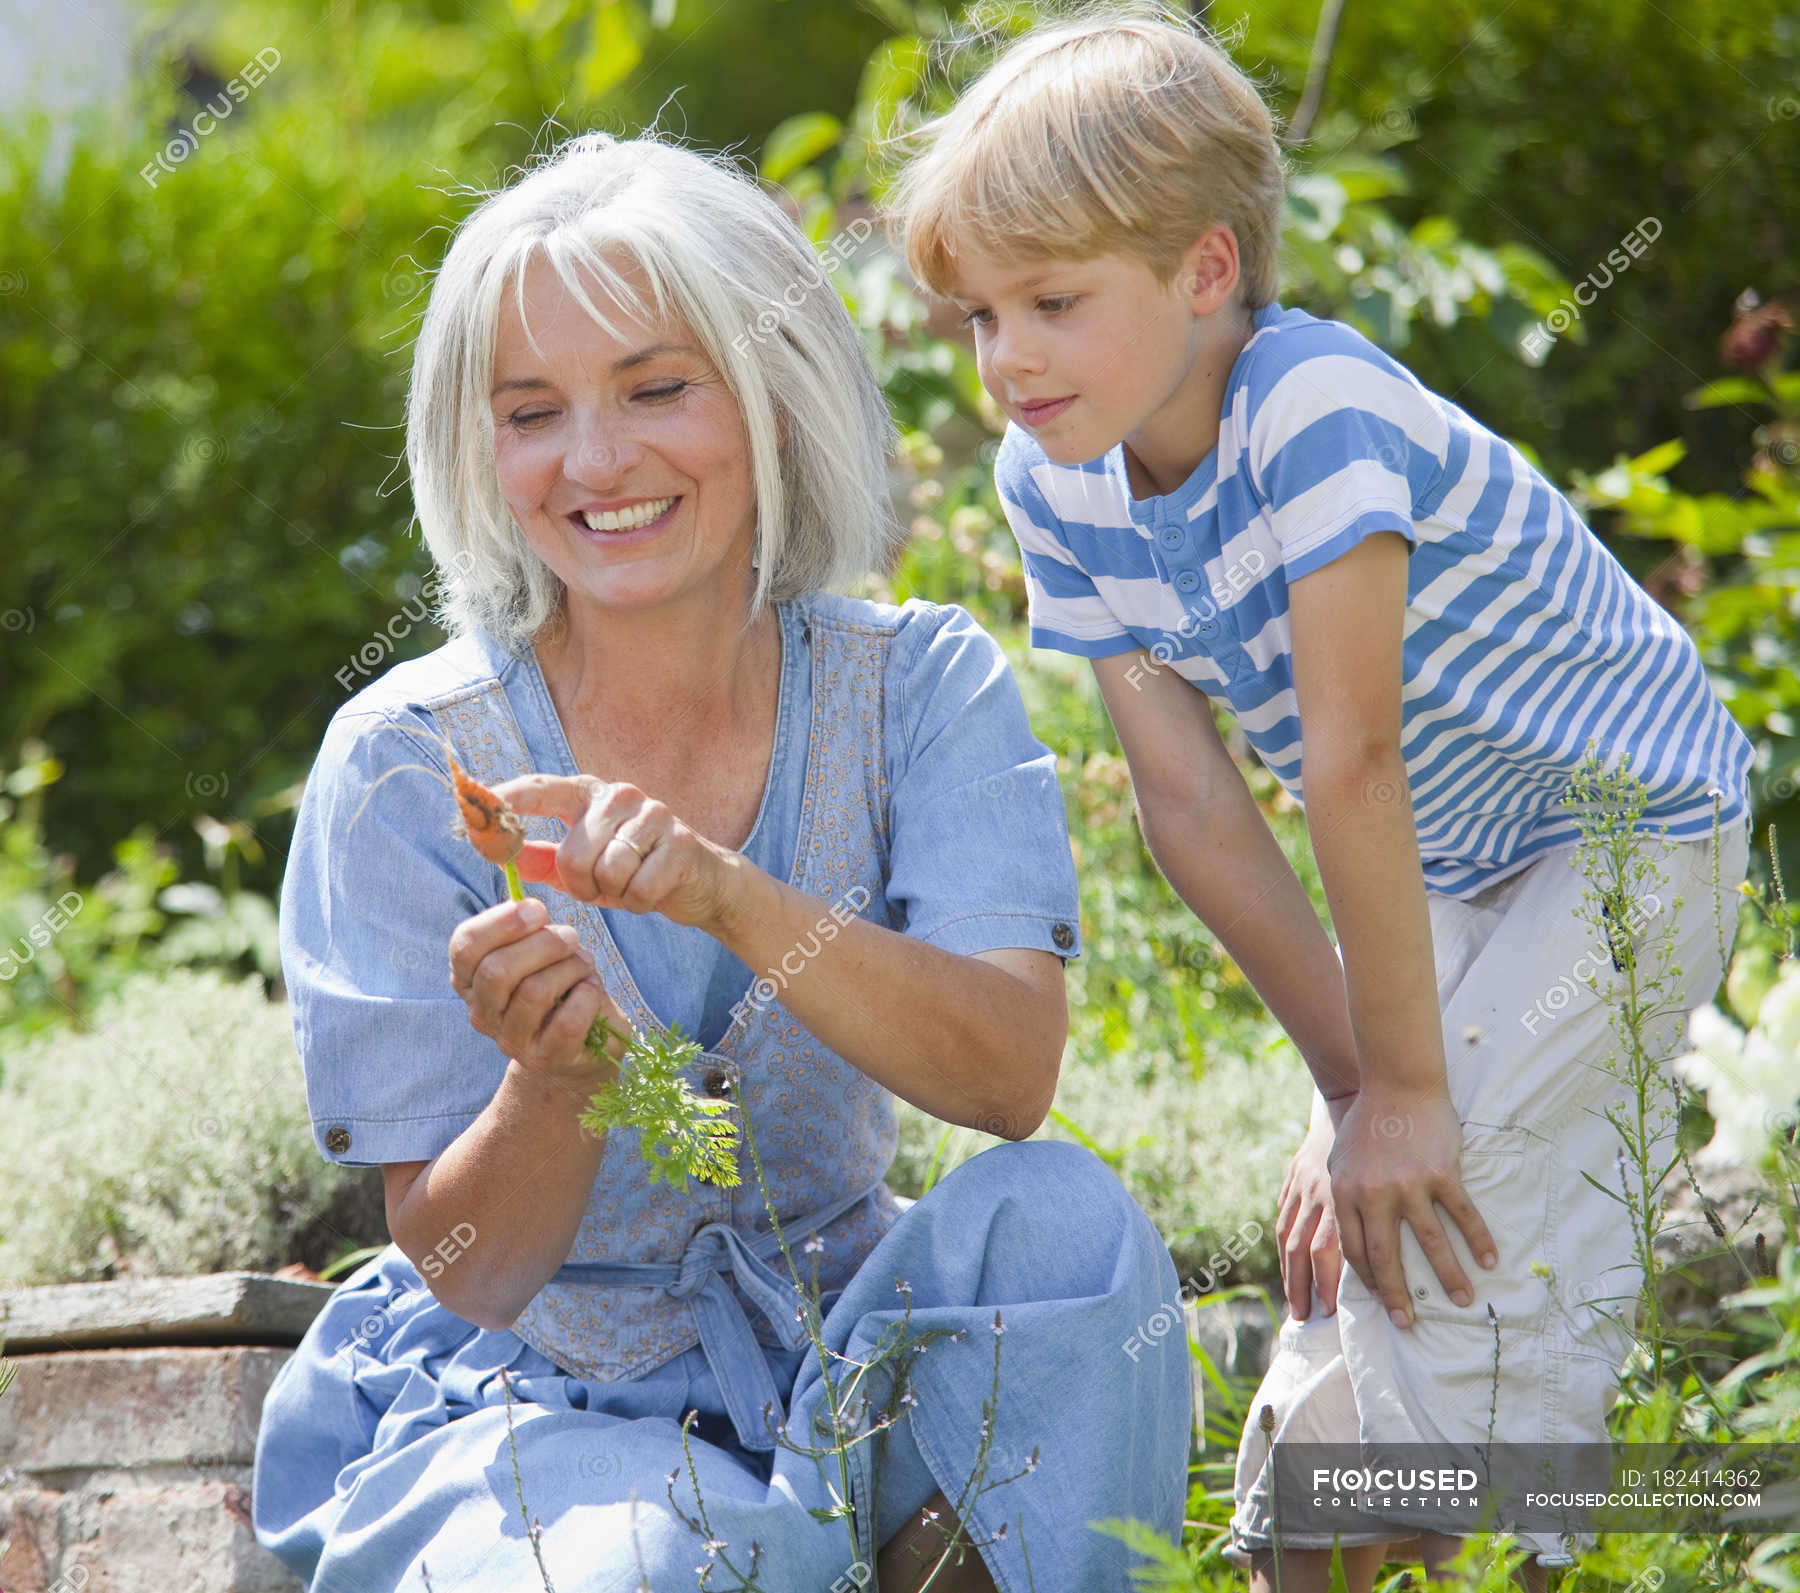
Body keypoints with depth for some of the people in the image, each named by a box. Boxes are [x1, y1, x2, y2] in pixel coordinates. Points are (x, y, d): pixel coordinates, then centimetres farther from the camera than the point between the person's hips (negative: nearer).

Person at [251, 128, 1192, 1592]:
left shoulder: (920, 689, -5)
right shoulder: (408, 762, -12)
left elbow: (1013, 1078, -21)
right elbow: (464, 1272, -11)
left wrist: (731, 897, -37)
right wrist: (557, 1079, -33)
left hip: (839, 1360, 3)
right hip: (531, 1400, -2)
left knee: (1063, 1216, -28)